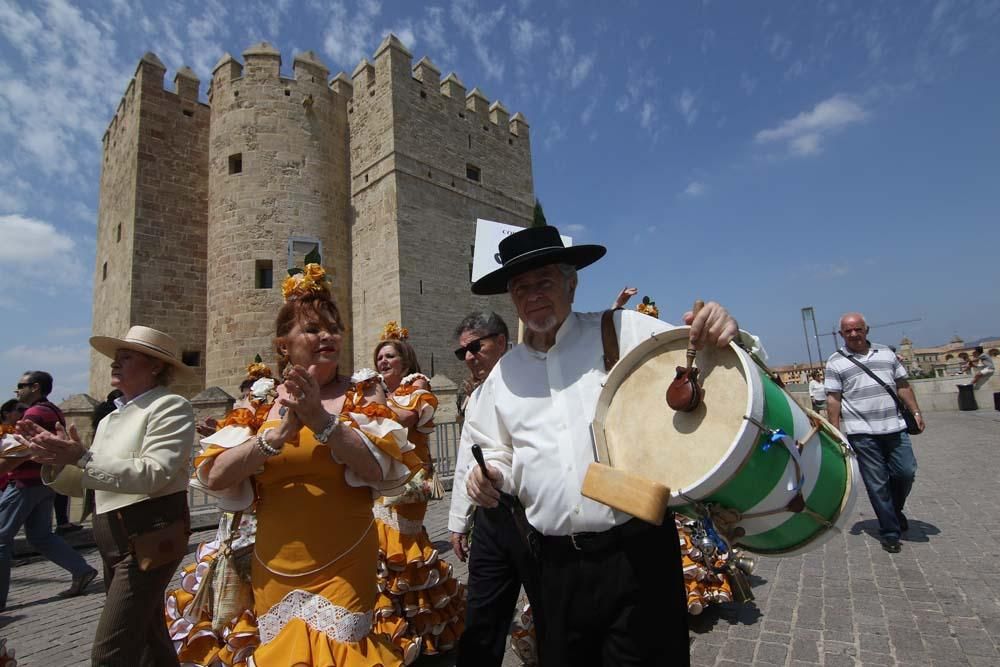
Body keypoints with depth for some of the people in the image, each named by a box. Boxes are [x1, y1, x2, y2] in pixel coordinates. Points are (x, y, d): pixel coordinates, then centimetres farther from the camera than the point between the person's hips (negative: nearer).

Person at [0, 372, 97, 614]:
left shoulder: (34, 413, -14)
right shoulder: (53, 411, 16)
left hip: (26, 482, -9)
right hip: (45, 481, 9)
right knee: (41, 536, 14)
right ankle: (81, 570, 8)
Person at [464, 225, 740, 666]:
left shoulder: (626, 331, -2)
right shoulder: (504, 374, 8)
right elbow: (499, 453, 18)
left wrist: (723, 335, -24)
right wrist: (489, 473, -2)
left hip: (638, 551, -3)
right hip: (556, 563, 4)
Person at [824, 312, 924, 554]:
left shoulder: (886, 353, 11)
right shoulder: (836, 362, -2)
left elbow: (903, 386, 16)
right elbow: (833, 400, -4)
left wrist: (915, 411, 8)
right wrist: (835, 432, -7)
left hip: (894, 427, 4)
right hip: (861, 433, -3)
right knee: (877, 484, 3)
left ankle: (895, 509, 33)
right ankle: (890, 532, 17)